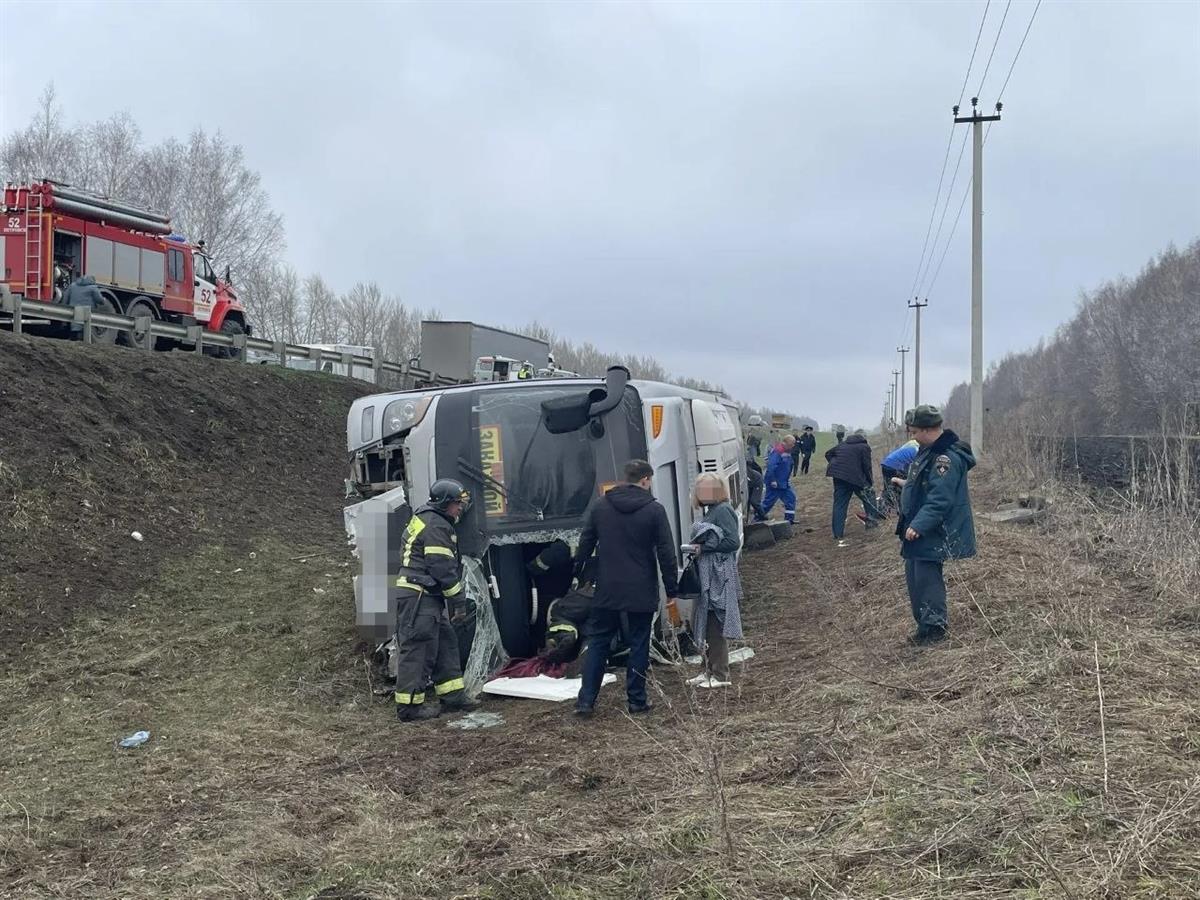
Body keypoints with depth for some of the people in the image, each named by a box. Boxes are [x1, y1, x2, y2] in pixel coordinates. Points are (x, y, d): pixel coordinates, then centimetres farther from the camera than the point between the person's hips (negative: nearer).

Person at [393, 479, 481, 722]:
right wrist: (459, 601, -11)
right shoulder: (437, 527, -15)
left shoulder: (423, 518, 18)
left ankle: (452, 695, 21)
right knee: (418, 648, -7)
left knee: (446, 642, 15)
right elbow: (443, 569, -18)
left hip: (428, 597, 11)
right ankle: (409, 706, -2)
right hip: (419, 596, -11)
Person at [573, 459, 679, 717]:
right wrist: (672, 590, 0)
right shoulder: (654, 510, -7)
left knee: (598, 642, 9)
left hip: (607, 590, 3)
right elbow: (666, 554, -7)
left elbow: (585, 544, 8)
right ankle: (637, 701, 12)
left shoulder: (600, 506, 2)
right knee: (639, 645, 7)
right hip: (641, 592, -3)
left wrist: (578, 574, 19)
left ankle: (586, 700, 5)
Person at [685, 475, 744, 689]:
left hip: (719, 579, -9)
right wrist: (697, 547, 3)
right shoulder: (712, 511, 15)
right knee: (701, 624, 13)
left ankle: (720, 675, 5)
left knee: (715, 627, -3)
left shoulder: (723, 511, -12)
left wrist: (704, 547, -15)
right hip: (707, 579, 9)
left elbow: (733, 542, -19)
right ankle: (710, 670, 23)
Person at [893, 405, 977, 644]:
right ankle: (926, 620, 27)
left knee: (927, 577, -5)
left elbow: (939, 500, -29)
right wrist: (907, 484, 31)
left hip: (932, 534, -11)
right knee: (914, 575, 16)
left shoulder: (946, 458, -24)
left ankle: (934, 625, 7)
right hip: (920, 528, 11)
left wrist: (918, 525, -31)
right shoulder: (930, 451, 10)